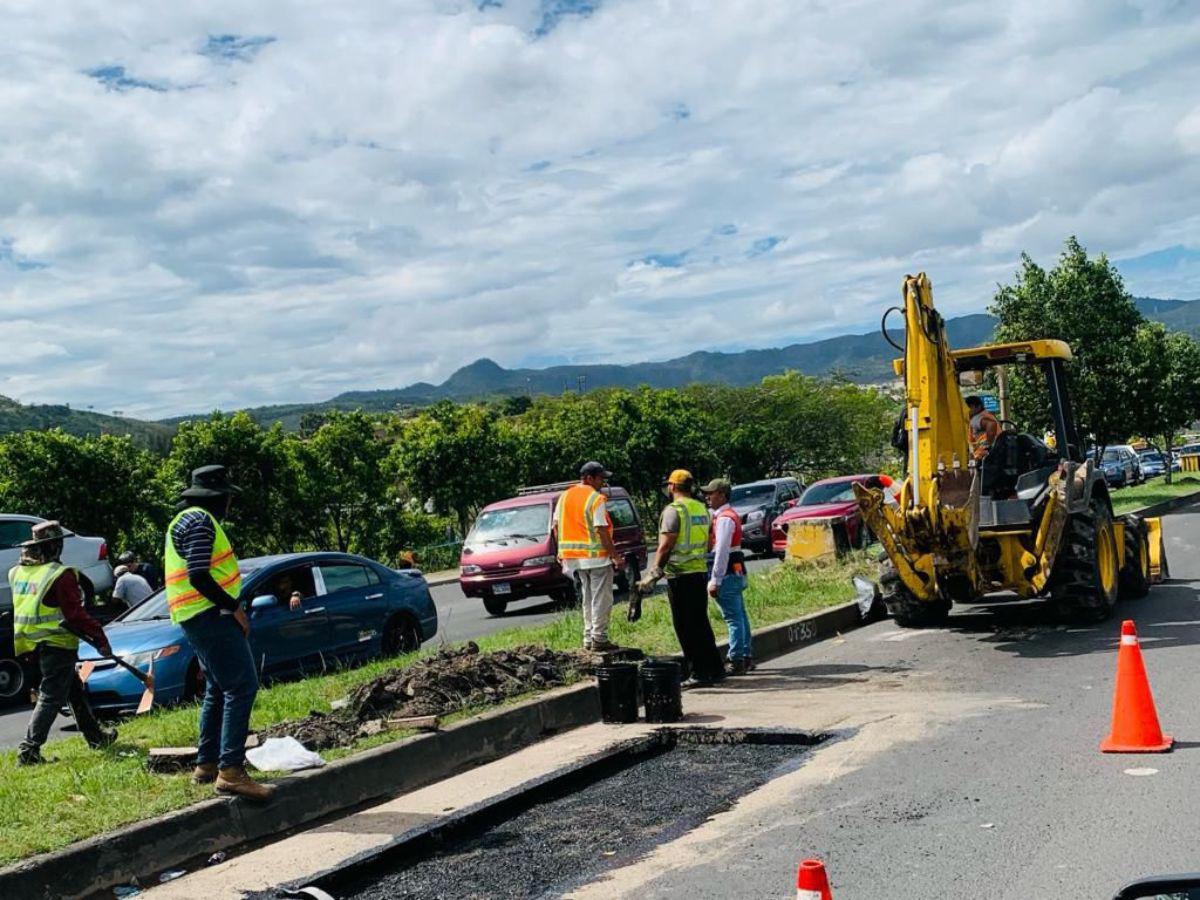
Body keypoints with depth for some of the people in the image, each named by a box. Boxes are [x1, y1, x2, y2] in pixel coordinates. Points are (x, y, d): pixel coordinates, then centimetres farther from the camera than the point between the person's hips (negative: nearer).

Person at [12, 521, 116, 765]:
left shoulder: (18, 572, 7)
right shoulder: (60, 574, -16)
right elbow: (76, 614, -16)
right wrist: (100, 637, -10)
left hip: (31, 643, 8)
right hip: (56, 644, -8)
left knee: (75, 690, 20)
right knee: (51, 698, -3)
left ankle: (96, 736, 30)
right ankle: (29, 750, -7)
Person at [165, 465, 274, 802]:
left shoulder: (190, 519, 21)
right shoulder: (201, 521, -12)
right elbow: (198, 577, -22)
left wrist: (231, 608, 19)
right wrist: (235, 608, -16)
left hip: (202, 618, 11)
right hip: (210, 614, -11)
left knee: (219, 690, 17)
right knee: (242, 686, -15)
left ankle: (206, 765, 22)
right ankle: (231, 770, -19)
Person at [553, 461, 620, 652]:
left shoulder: (564, 496, 9)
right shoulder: (596, 499, -14)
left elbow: (556, 526, 11)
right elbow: (601, 530, -18)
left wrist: (562, 550, 19)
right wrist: (615, 555, -14)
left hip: (575, 557, 7)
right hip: (597, 556, -7)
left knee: (588, 598, 17)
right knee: (601, 598, 0)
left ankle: (589, 638, 17)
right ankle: (599, 638, -1)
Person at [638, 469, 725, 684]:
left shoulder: (674, 510, -11)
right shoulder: (701, 509, 12)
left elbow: (665, 546, -16)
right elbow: (708, 544, 17)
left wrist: (653, 573, -11)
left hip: (680, 575, -8)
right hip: (700, 571, 8)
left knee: (685, 627, -1)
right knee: (701, 623, 15)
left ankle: (699, 673, -1)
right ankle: (715, 669, 18)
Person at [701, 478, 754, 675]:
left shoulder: (724, 518, -15)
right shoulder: (729, 515, 17)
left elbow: (721, 551, -21)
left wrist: (715, 580, -21)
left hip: (727, 575, -10)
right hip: (736, 572, 10)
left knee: (733, 618, -7)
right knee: (740, 616, 15)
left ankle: (736, 661, -4)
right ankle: (747, 657, 23)